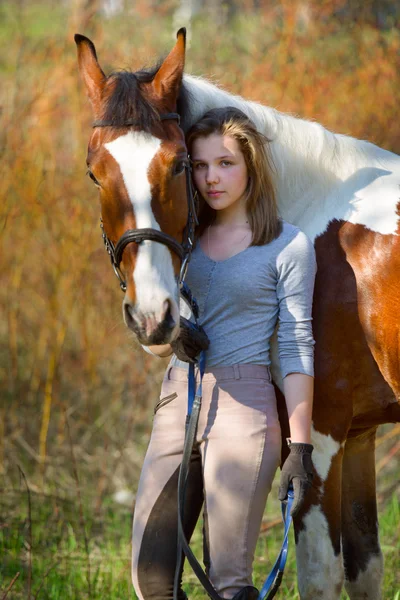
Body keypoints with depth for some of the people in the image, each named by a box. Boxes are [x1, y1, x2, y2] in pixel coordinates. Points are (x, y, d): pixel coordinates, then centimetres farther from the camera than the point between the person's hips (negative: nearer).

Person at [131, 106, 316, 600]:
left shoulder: (289, 246, -1)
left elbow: (296, 348, -3)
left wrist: (300, 447, -9)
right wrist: (172, 338, -6)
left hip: (244, 406, -5)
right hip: (177, 402, 5)